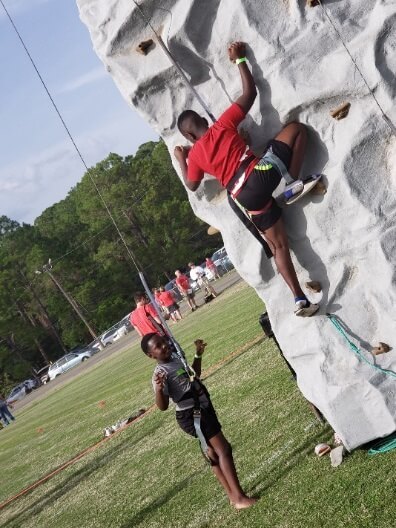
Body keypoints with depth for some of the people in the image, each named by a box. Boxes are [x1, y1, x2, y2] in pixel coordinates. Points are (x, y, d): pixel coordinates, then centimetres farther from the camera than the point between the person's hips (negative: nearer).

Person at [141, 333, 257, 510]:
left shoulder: (175, 358, 6)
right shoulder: (161, 373, -21)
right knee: (223, 449, -10)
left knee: (214, 452, 15)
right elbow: (163, 406, -28)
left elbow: (194, 375, 24)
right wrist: (158, 389, -46)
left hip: (204, 408, 9)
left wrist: (198, 355, 14)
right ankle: (239, 497, -5)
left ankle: (233, 495, 24)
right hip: (192, 416, -9)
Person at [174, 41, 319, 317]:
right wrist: (240, 59, 20)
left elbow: (192, 185, 30)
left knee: (278, 245, 15)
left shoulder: (194, 155, 14)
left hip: (246, 198, 4)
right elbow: (250, 92, 12)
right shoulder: (223, 125, 8)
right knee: (297, 128, 12)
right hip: (260, 174, -3)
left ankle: (300, 300, 7)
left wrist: (181, 159, 43)